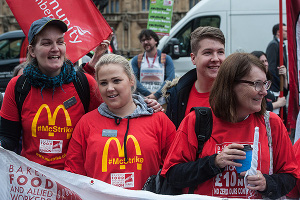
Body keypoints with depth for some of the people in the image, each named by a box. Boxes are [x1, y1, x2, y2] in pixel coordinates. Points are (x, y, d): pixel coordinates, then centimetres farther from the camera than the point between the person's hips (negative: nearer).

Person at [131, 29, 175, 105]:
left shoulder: (166, 59, 8)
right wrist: (149, 93, -15)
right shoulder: (136, 60, 12)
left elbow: (170, 79, -4)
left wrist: (156, 95, -17)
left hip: (161, 102, -1)